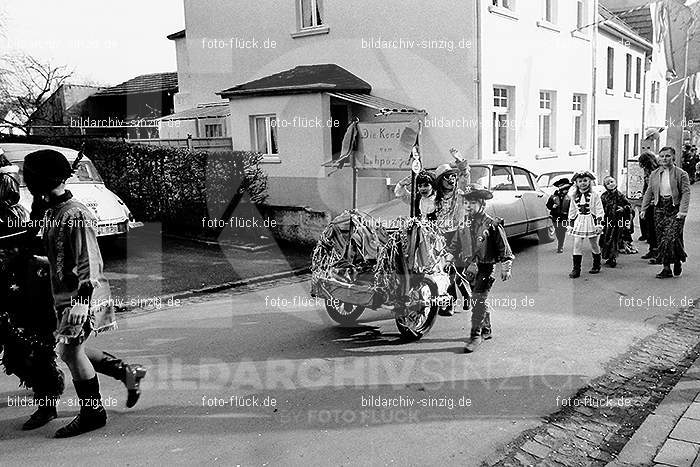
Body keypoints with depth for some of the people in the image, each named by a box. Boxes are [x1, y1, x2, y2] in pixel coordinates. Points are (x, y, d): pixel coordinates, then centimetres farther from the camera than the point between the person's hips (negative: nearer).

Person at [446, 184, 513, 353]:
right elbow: (455, 245, 19)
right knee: (481, 300, 16)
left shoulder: (492, 225, -10)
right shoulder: (466, 225, 8)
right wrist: (448, 258, 13)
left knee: (478, 300, -11)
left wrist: (506, 268, -9)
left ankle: (476, 335, -5)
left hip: (485, 268, -6)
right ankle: (487, 330, 31)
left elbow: (504, 248, -7)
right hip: (470, 268, 6)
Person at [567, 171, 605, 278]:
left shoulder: (594, 195, -4)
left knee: (594, 245, 10)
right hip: (579, 222, 2)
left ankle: (596, 266, 27)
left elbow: (599, 211, -5)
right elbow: (572, 212, 12)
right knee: (577, 245, -6)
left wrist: (599, 224, -11)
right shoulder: (574, 196, 5)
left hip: (591, 222, -2)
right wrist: (570, 225, 11)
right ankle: (576, 269, -4)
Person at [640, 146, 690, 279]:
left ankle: (677, 263, 9)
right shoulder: (654, 174, 10)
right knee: (661, 238, 3)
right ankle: (667, 268, 9)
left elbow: (686, 193, -8)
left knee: (671, 237, -13)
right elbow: (649, 192, 15)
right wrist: (644, 208, 8)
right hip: (659, 208, 4)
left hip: (675, 208, -4)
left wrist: (683, 210, -17)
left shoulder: (681, 174, -3)